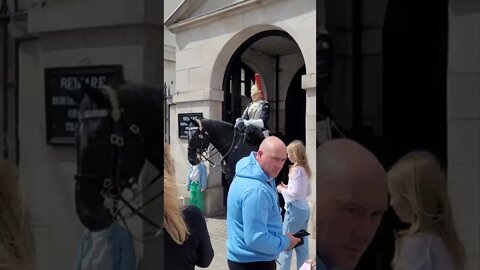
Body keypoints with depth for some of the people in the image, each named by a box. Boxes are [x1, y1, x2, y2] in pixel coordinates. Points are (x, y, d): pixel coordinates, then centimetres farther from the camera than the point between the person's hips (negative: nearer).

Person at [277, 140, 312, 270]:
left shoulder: (295, 169, -15)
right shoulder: (305, 169, 10)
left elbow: (295, 193, -20)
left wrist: (282, 190, -5)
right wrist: (288, 187, 14)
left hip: (295, 209, -9)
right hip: (305, 209, 9)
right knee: (302, 246, 12)